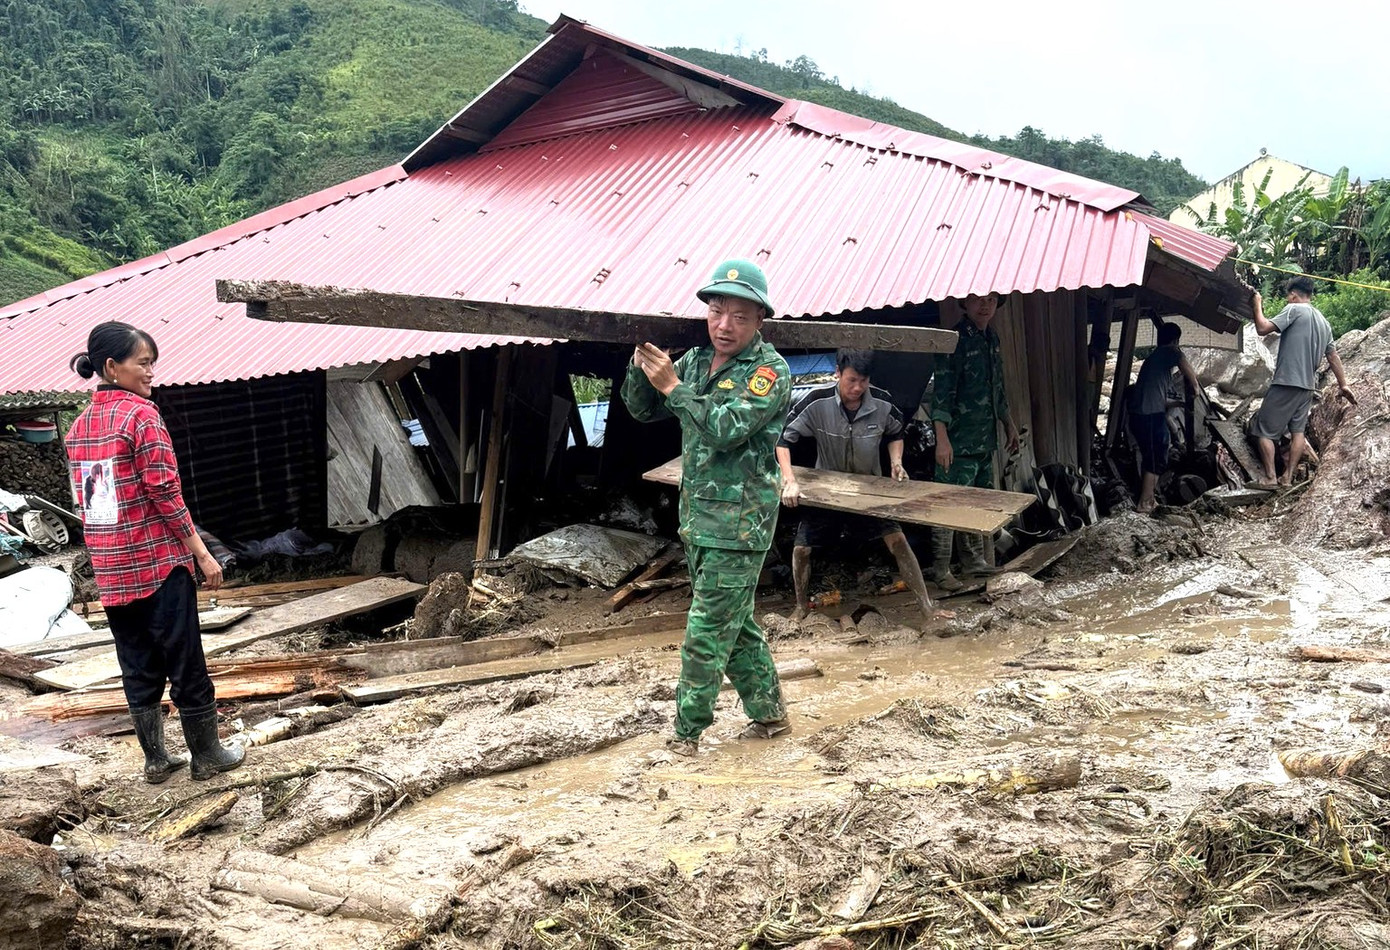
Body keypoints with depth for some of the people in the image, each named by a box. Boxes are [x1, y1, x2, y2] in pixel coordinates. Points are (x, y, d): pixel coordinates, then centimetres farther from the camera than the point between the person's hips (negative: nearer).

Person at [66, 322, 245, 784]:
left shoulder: (79, 425, 10)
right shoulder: (141, 415, -13)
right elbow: (165, 494, -16)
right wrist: (202, 553, -12)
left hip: (110, 569, 7)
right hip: (158, 561, -7)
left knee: (138, 667, 14)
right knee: (185, 663, 5)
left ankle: (156, 760, 22)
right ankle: (207, 755, 15)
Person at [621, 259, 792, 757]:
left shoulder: (769, 370, -13)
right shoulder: (697, 359, 9)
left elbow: (725, 429, -25)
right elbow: (642, 409, 10)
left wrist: (672, 384, -23)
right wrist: (642, 366, -8)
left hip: (739, 520, -8)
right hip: (697, 512, 8)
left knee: (708, 628, -3)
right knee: (734, 621, 17)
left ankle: (688, 732, 8)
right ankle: (769, 712, 31)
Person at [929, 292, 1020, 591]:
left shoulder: (991, 338, 13)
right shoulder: (955, 340, -14)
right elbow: (942, 391, -19)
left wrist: (1009, 423, 27)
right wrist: (942, 439, -25)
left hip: (985, 440, 9)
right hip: (959, 442, -9)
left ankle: (974, 561, 27)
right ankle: (940, 571, 1)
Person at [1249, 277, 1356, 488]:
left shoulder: (1294, 309, -7)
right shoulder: (1323, 321, 17)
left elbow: (1263, 328, -17)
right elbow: (1333, 357, 19)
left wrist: (1257, 305, -3)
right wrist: (1343, 385, 24)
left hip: (1286, 383, -8)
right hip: (1308, 386, 8)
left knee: (1264, 430, -2)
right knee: (1298, 430, 10)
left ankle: (1270, 478, -5)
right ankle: (1288, 477, 9)